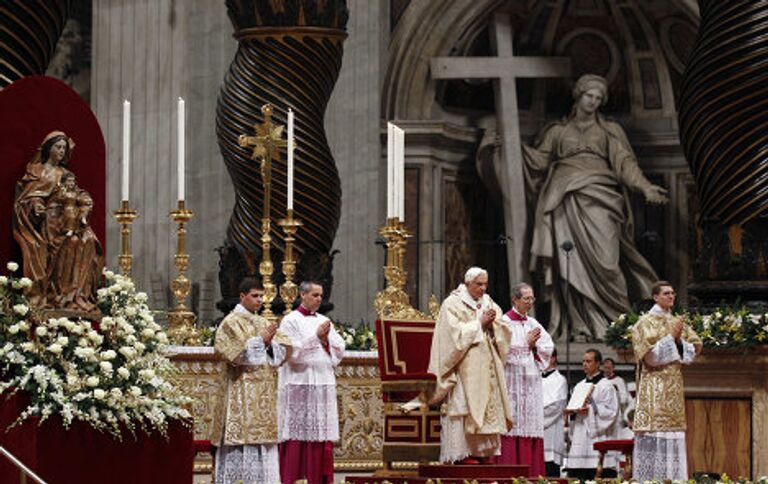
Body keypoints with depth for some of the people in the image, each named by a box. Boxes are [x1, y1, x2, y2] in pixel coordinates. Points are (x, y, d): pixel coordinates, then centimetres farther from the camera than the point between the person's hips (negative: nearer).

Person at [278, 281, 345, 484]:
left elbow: (339, 350, 11)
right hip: (299, 384, -5)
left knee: (322, 434, 3)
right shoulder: (291, 321, -1)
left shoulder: (324, 321, 16)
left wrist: (326, 340, -7)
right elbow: (292, 352, -12)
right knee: (297, 434, -6)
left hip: (324, 385, 5)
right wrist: (316, 336, -15)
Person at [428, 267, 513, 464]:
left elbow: (503, 335, 12)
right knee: (465, 408, -13)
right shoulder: (453, 304, -1)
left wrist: (493, 323, -7)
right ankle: (464, 452, -14)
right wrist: (480, 323, -10)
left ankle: (485, 451, 2)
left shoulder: (490, 305, 18)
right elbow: (456, 333, -12)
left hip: (488, 369, 6)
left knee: (489, 406, 0)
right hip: (465, 366, -6)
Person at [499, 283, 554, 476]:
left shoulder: (533, 323, 15)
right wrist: (527, 344, -9)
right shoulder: (505, 322, -3)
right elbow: (504, 350, -14)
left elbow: (548, 347, 11)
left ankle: (532, 473, 3)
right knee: (513, 424, -11)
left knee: (532, 426, 3)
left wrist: (534, 345, -6)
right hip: (512, 382, -6)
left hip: (532, 382, 6)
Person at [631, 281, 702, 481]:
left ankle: (673, 477, 5)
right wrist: (671, 337, -15)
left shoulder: (677, 322, 15)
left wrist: (679, 341, -8)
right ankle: (649, 478, -10)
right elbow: (649, 354, -12)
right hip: (654, 386, -6)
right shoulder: (645, 322, -2)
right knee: (654, 432, -11)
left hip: (674, 386, 6)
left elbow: (693, 350, 11)